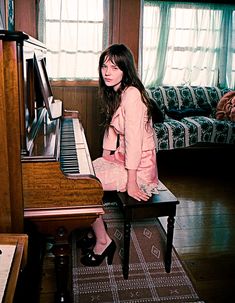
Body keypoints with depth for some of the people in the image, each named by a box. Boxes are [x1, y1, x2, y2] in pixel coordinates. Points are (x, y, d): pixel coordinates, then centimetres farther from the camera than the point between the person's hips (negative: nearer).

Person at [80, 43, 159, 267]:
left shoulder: (132, 94, -23)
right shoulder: (114, 93, 7)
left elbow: (133, 140, -26)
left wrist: (131, 184, -23)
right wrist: (104, 160, 12)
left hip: (139, 166, -9)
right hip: (121, 157, 9)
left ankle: (103, 242, 6)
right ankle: (96, 230, 20)